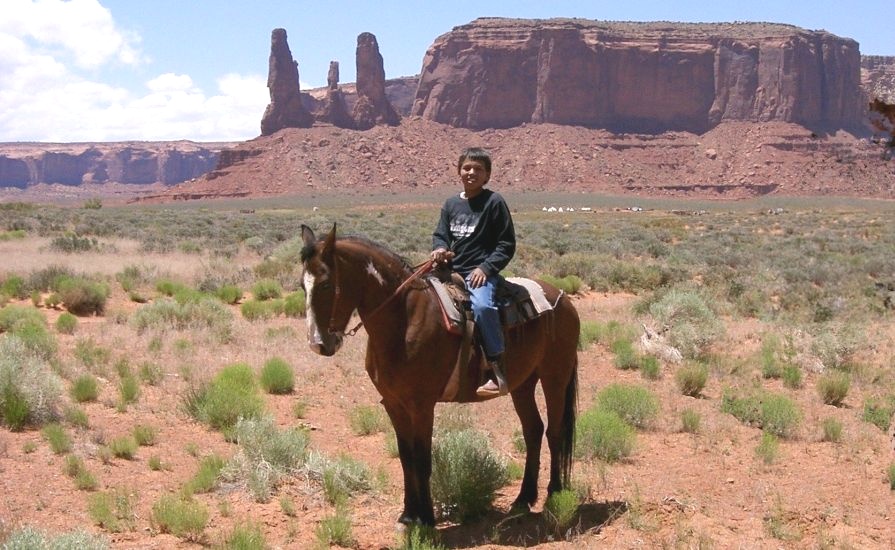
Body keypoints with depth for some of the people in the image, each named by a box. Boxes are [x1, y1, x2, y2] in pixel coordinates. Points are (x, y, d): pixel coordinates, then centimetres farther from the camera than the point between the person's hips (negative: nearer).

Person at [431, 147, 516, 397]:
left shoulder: (494, 202, -2)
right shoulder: (451, 204, 15)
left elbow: (506, 245, -3)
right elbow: (440, 234, 17)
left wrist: (486, 268, -15)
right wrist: (439, 248, -7)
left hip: (481, 272, -7)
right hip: (452, 271, 7)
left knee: (482, 305, -35)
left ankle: (498, 372, -36)